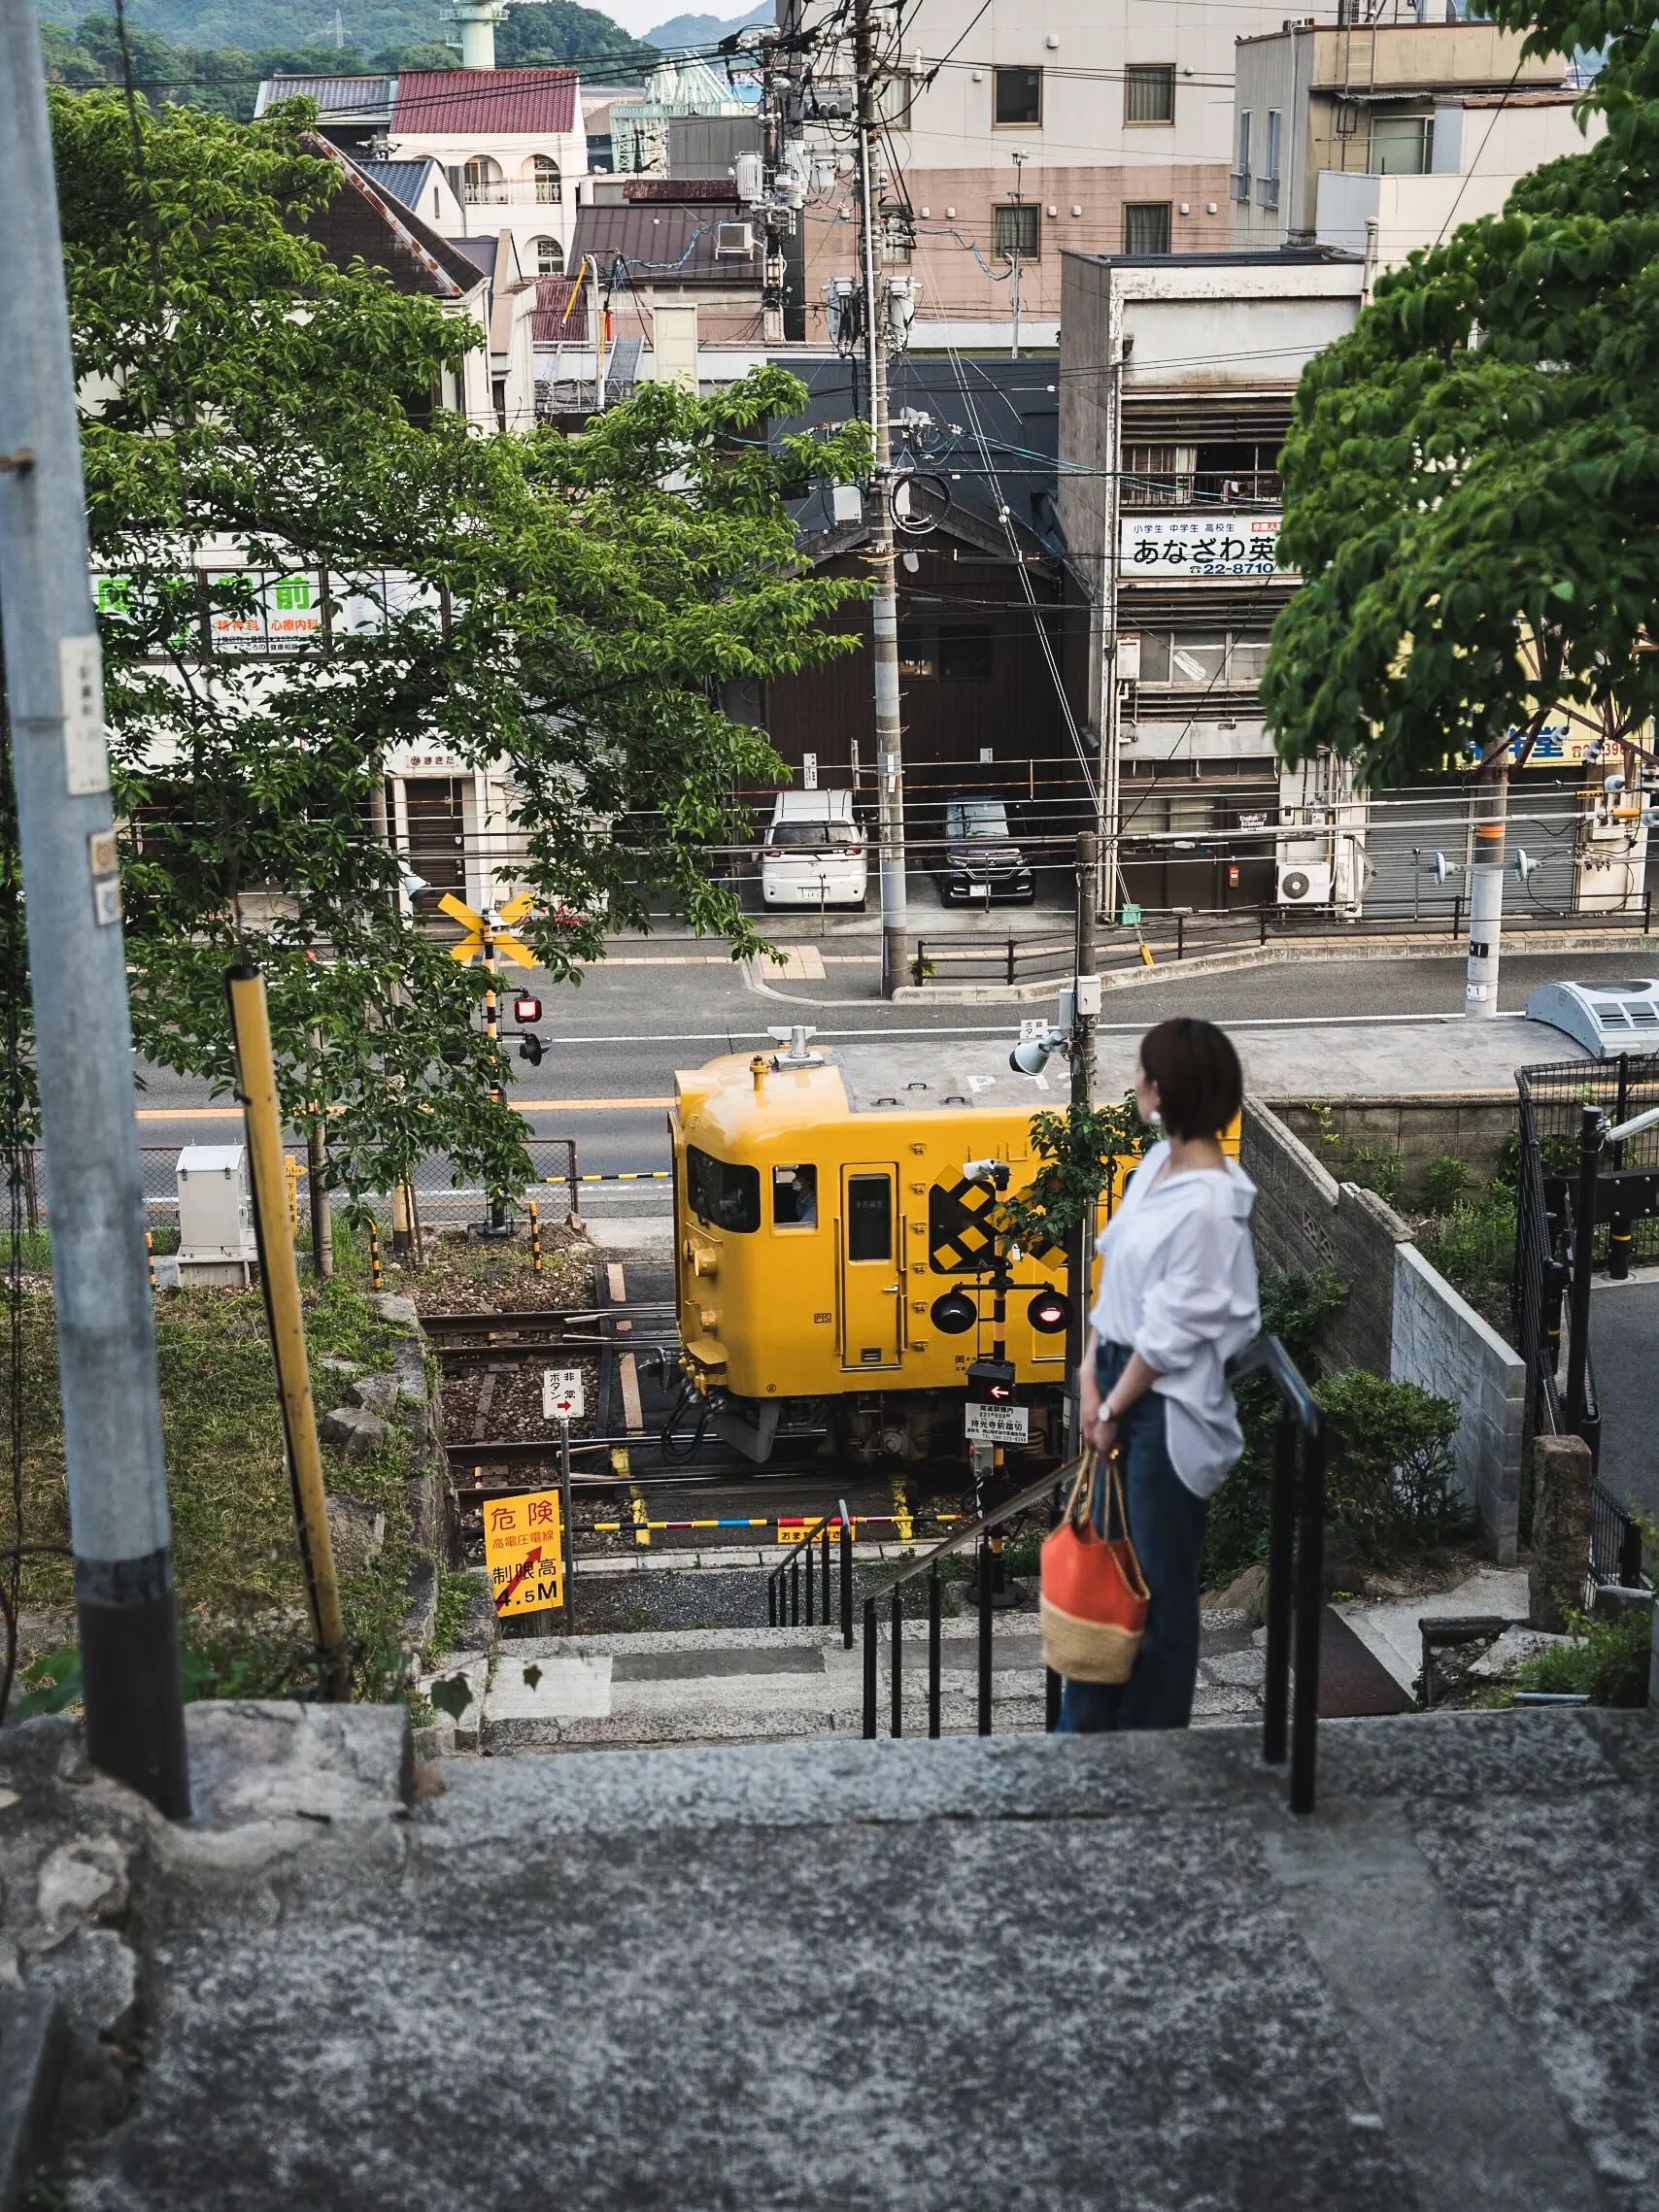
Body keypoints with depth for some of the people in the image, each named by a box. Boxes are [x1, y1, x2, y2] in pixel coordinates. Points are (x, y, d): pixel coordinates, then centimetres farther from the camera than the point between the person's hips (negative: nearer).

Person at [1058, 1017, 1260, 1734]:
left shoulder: (1209, 1204, -24)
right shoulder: (1157, 1165, 4)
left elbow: (1171, 1334, -20)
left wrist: (1113, 1407, -10)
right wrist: (1090, 1377, 3)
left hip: (1166, 1406, -9)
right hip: (1123, 1382, 9)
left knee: (1157, 1577, 6)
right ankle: (1088, 1722, 33)